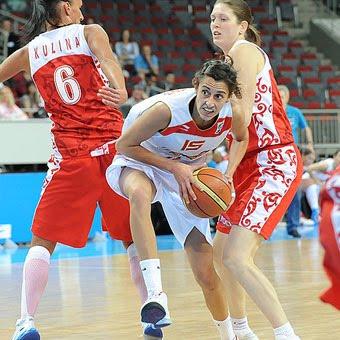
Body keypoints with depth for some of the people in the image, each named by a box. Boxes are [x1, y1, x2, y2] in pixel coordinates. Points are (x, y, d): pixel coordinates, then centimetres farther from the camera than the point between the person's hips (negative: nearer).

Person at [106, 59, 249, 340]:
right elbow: (124, 144, -22)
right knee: (140, 193, -45)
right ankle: (156, 294, -51)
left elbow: (242, 138, 7)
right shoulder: (168, 109, -33)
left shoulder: (232, 116, -19)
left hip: (187, 175, 4)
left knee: (206, 274, 1)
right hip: (140, 161, -4)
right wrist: (174, 167, -29)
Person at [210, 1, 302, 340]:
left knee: (236, 256, -20)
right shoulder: (227, 59, 19)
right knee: (220, 252, 18)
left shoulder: (243, 49, -8)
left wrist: (228, 170, -16)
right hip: (250, 165, 10)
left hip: (275, 163, -10)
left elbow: (244, 115, -15)